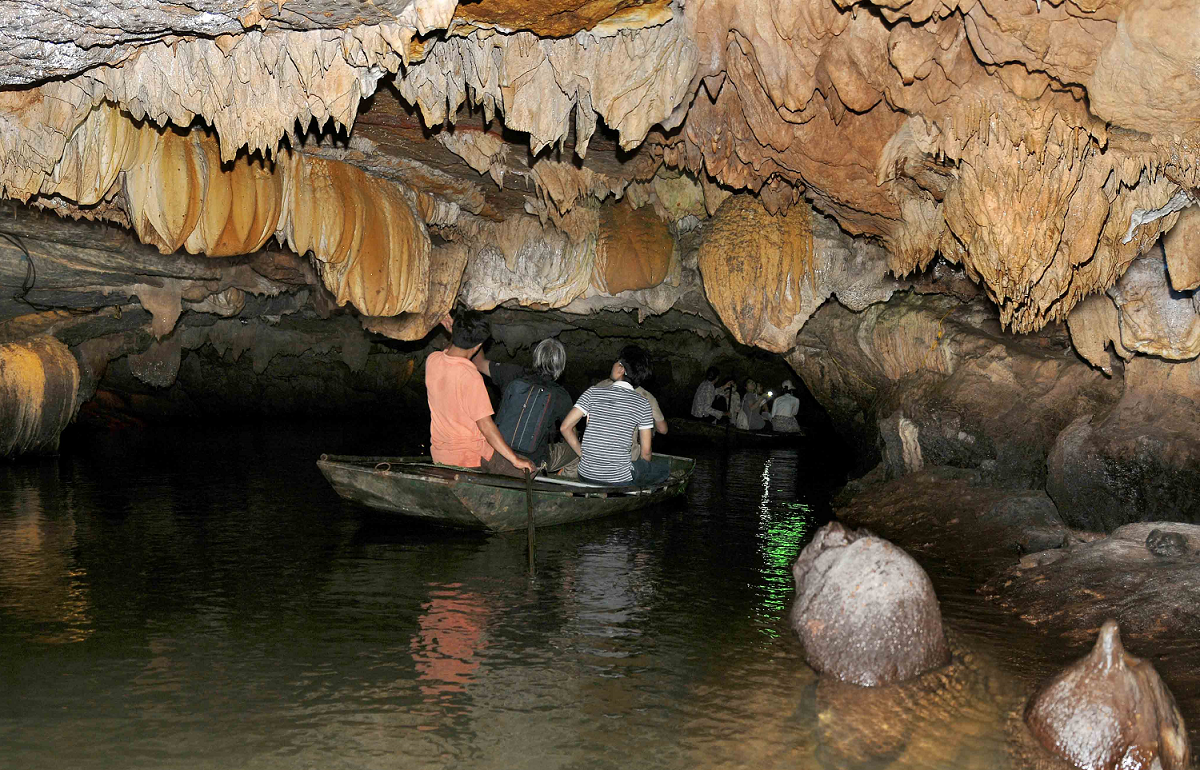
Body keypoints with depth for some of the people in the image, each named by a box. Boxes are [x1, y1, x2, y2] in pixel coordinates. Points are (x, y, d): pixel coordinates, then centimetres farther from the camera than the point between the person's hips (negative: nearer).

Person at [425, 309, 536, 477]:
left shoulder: (432, 360, -6)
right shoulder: (471, 377, -27)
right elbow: (485, 425, -25)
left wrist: (455, 334, 8)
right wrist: (515, 459, -20)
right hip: (470, 457, -8)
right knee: (530, 472, 0)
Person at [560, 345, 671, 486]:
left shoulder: (594, 392, -2)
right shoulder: (642, 403, -5)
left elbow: (566, 427, -4)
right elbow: (646, 452, -1)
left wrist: (582, 454, 9)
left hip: (586, 476, 4)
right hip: (619, 479, -4)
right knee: (664, 466, 18)